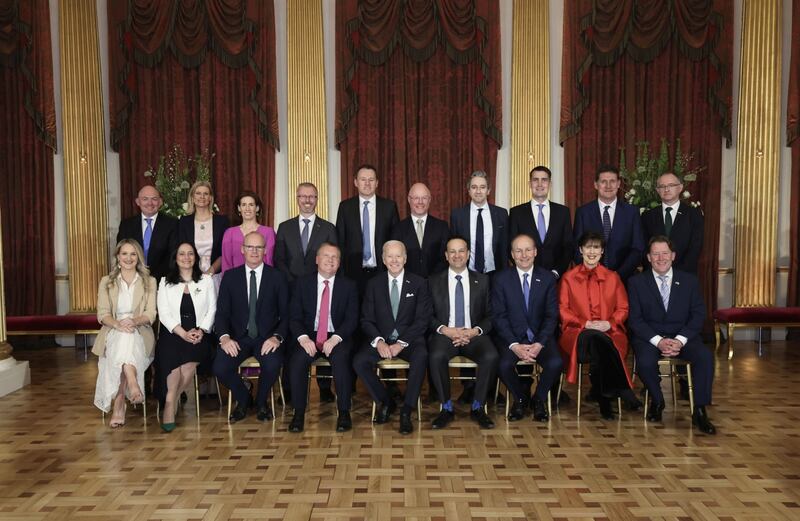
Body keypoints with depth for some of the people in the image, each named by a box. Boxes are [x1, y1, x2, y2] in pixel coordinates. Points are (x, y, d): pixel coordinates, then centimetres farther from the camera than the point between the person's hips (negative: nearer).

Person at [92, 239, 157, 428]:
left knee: (129, 337, -36)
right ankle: (132, 384, -47)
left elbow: (151, 314, 1)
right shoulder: (106, 282, 16)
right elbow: (102, 314, 3)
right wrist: (118, 323, -21)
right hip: (113, 334, 0)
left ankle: (119, 403, -38)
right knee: (124, 337, -37)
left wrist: (134, 321, -22)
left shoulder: (149, 282, 14)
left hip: (140, 333, 0)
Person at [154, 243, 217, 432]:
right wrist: (183, 333, -13)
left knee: (189, 361, -28)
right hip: (172, 333, 0)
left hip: (199, 334, 0)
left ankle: (169, 402, -9)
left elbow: (212, 310, 7)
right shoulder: (165, 282, 11)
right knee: (173, 356, -29)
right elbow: (164, 313, 1)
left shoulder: (206, 280, 13)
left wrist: (201, 331, -11)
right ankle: (170, 406, -17)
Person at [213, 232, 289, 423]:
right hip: (238, 337, 2)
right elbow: (222, 312, 4)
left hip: (267, 338, -1)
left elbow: (286, 314, 1)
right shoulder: (230, 276, 7)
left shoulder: (278, 277, 3)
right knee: (220, 368, -25)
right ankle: (242, 399, 10)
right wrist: (224, 337, -15)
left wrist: (277, 337, -17)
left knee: (273, 365, -31)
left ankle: (261, 401, 5)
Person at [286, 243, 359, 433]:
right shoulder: (302, 283, 7)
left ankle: (344, 412, -18)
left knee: (340, 359, -32)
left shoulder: (349, 285, 5)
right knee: (297, 360, -28)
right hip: (309, 336, 1)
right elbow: (295, 317, 2)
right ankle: (299, 412, -14)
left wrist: (335, 338, -19)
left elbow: (352, 319, -1)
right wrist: (303, 338, -18)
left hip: (337, 337, -1)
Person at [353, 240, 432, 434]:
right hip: (381, 339, 2)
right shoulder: (374, 284, 9)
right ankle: (386, 402, 0)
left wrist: (401, 343, -15)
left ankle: (406, 411, -19)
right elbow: (366, 319, 5)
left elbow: (422, 320, -4)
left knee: (421, 357, -34)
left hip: (409, 340, -2)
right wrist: (378, 341, -14)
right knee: (359, 362, -25)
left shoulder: (418, 283, 3)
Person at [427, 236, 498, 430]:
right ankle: (446, 408, -13)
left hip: (474, 335, 1)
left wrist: (475, 331, -10)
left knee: (491, 357, -30)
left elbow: (490, 315, 8)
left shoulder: (482, 280, 12)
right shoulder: (434, 281, 10)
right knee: (436, 356, -33)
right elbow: (428, 316, 5)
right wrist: (445, 330, -13)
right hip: (444, 334, -1)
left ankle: (477, 408, -10)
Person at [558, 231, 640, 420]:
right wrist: (586, 324, -9)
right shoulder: (568, 277, 13)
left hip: (609, 333, 1)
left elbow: (623, 309, 13)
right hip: (578, 332, -1)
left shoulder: (612, 277, 17)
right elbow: (563, 310, 6)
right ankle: (621, 390, -30)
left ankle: (605, 400, -28)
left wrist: (609, 323, -8)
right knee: (596, 340, -37)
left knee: (598, 352, -37)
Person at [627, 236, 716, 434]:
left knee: (705, 356, -28)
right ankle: (657, 401, 0)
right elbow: (635, 320, -4)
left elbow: (698, 315, 2)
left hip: (682, 336, 2)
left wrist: (680, 340, -15)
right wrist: (658, 341, -19)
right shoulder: (636, 282, 2)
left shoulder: (689, 280, 7)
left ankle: (699, 411, -13)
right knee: (645, 362, -32)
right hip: (649, 336, -1)